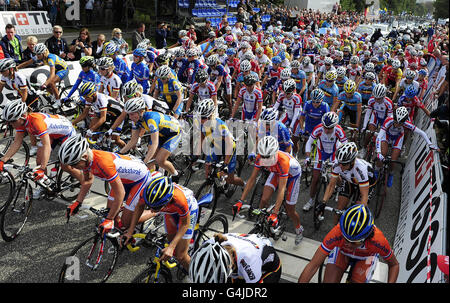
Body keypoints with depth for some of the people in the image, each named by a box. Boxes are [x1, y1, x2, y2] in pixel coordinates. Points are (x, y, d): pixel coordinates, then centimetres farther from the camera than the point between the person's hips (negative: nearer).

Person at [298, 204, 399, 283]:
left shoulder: (378, 241, -38)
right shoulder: (337, 233, -41)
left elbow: (394, 265, -16)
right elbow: (313, 266, -37)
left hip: (366, 256, 1)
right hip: (342, 251, 0)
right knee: (329, 280, -21)